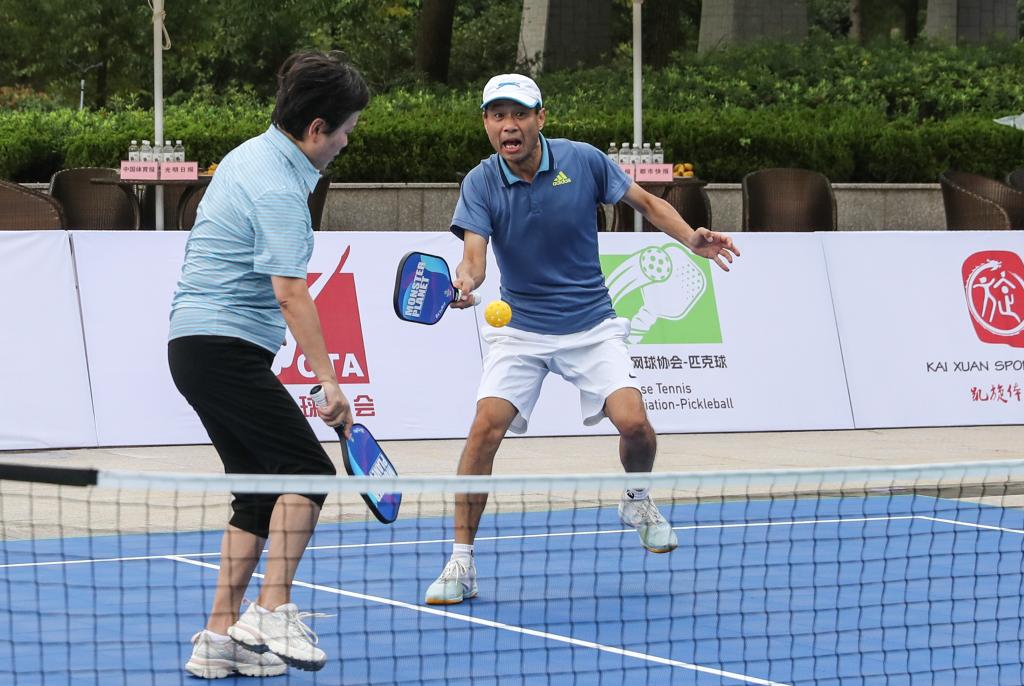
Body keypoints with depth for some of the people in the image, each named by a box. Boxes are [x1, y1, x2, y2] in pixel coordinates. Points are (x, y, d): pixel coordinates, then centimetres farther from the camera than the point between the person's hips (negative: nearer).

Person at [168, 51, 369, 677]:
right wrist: (329, 379, -30)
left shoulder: (251, 156, 13)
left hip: (195, 342, 10)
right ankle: (273, 613, -16)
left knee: (260, 493, 10)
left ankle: (222, 636, 9)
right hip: (226, 347, -10)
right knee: (307, 471, -11)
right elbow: (291, 294, -27)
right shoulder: (278, 190, -18)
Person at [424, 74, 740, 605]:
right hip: (519, 329, 0)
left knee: (634, 424, -17)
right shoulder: (481, 183, -11)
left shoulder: (584, 161, -9)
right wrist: (464, 281, -45)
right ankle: (461, 563, -10)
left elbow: (647, 202, 4)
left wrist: (692, 239, -12)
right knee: (486, 426, -19)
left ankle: (636, 500, 19)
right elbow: (474, 253, -22)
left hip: (591, 326, 0)